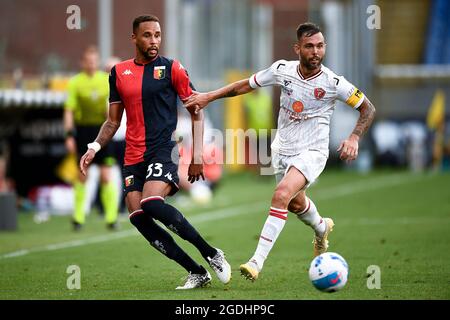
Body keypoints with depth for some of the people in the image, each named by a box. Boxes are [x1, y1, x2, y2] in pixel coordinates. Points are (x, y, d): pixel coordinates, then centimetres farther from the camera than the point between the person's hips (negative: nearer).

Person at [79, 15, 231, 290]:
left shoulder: (172, 68, 0)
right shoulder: (119, 72, 12)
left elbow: (197, 112, 1)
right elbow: (113, 121, 19)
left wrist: (198, 155, -7)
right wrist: (95, 147, 2)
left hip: (164, 149, -5)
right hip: (133, 156, 5)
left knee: (152, 203, -28)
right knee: (139, 218, -7)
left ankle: (213, 255, -16)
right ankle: (197, 274, 1)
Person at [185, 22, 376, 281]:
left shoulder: (333, 83, -16)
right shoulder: (282, 70, -8)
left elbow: (368, 109, -5)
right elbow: (246, 85, 6)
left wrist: (354, 138, -20)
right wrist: (208, 97, 1)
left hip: (311, 152, -5)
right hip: (282, 149, 5)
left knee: (282, 195, -27)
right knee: (296, 204, 23)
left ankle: (258, 261, -27)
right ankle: (321, 228, 59)